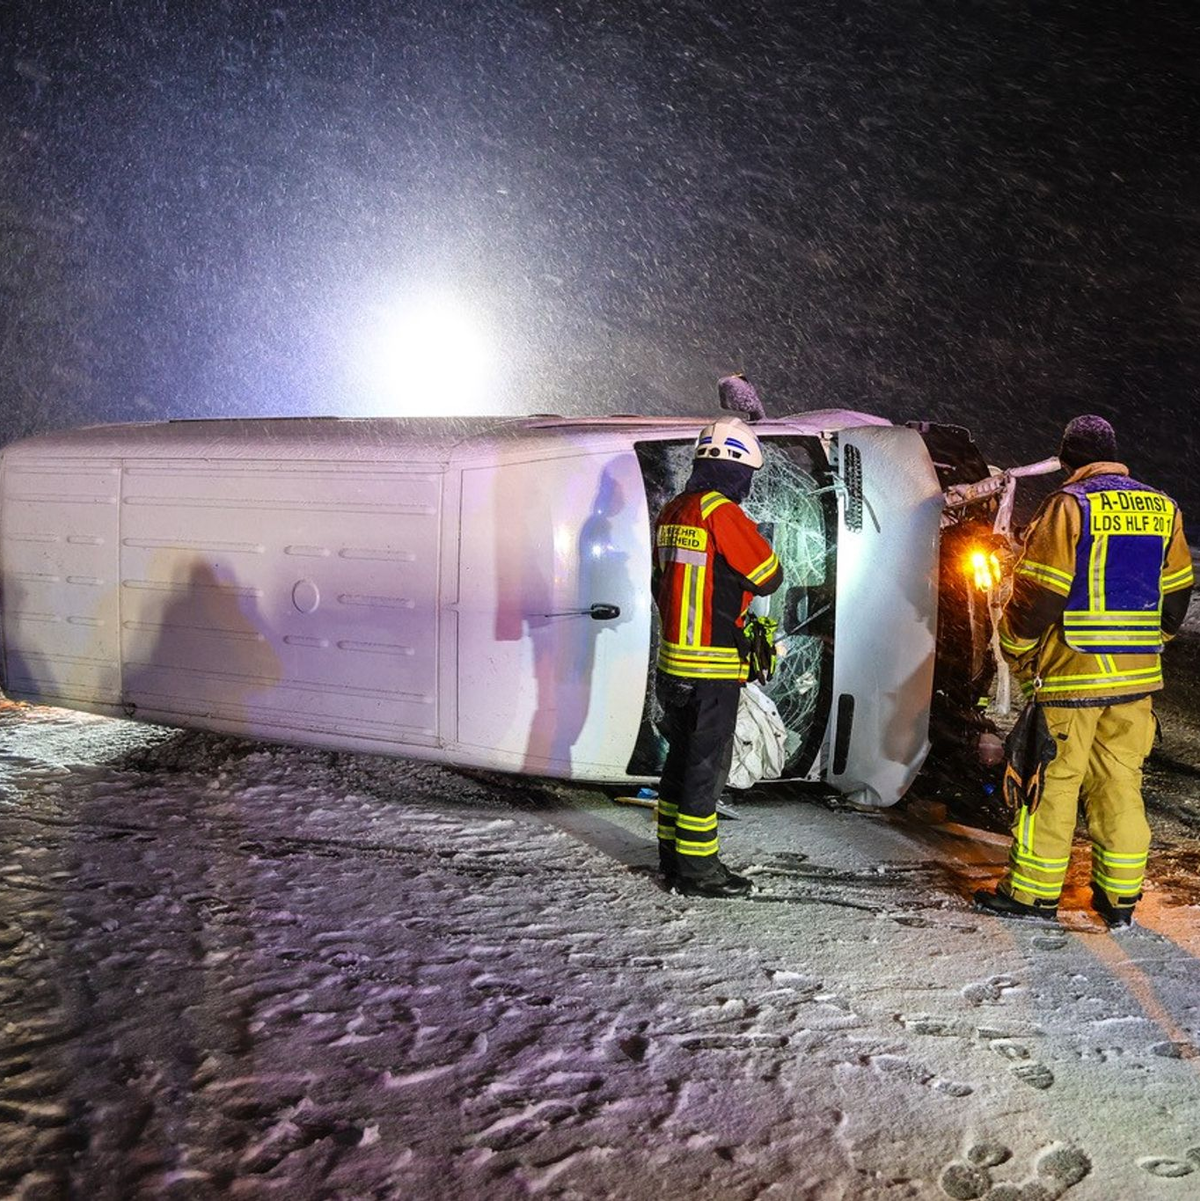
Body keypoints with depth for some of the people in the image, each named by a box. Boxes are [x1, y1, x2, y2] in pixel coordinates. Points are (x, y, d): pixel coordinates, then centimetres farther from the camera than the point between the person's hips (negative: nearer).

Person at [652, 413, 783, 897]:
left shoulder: (671, 513, 10)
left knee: (682, 754, 17)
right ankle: (696, 869, 7)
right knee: (707, 763, -1)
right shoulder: (722, 513, -16)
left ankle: (672, 854, 27)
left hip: (672, 659, 9)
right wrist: (754, 545, 10)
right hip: (713, 665, -9)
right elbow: (769, 576, -10)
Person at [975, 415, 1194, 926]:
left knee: (1052, 781, 2)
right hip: (1137, 675, 6)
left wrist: (1017, 652, 2)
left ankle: (1033, 891, 10)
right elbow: (1175, 593, 15)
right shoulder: (1162, 509, 9)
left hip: (1072, 673, -6)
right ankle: (1120, 895, 19)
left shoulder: (1068, 506, -10)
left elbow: (1037, 594, -12)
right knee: (1120, 782, 12)